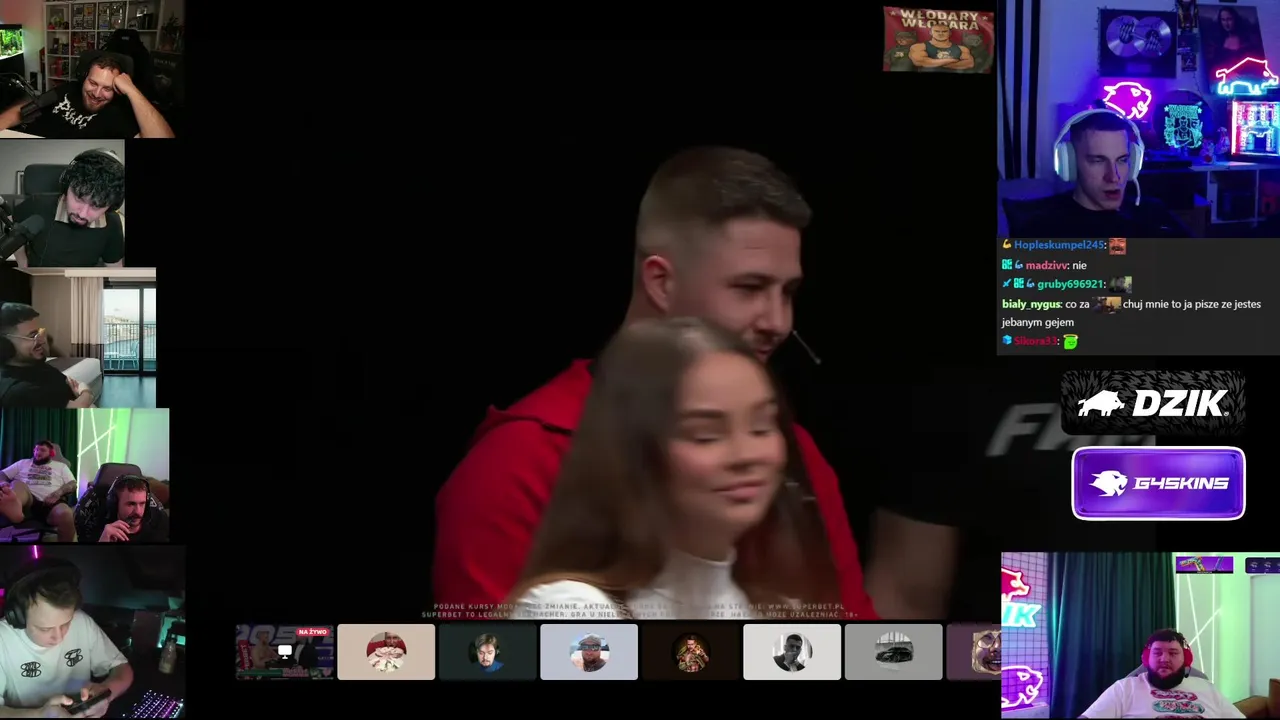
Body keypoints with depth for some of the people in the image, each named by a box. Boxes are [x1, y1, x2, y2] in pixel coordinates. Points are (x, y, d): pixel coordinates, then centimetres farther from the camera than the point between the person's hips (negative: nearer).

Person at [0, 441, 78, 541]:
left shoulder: (61, 466, 27)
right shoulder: (23, 463, 31)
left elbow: (73, 484, 15)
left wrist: (58, 493, -7)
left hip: (50, 503, -1)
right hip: (27, 501, 1)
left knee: (65, 514, -39)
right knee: (17, 484, -36)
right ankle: (14, 507, -73)